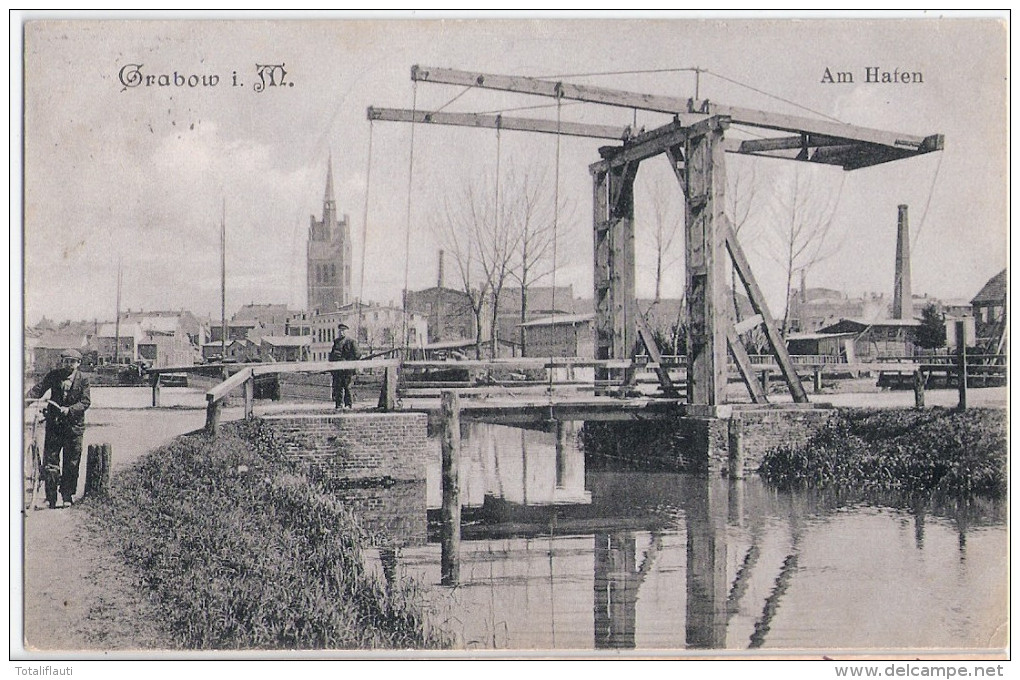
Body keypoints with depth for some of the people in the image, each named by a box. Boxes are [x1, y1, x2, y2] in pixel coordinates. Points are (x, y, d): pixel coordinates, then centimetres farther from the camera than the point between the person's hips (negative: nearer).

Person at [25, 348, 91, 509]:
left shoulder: (83, 379, -1)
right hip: (54, 423, 1)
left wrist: (69, 410, -21)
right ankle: (51, 497, 8)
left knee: (71, 463, 4)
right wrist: (28, 398, -23)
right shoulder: (54, 375, 4)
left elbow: (86, 401, -7)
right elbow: (39, 389, -4)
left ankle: (67, 496, 15)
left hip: (74, 424, -1)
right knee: (50, 459, 0)